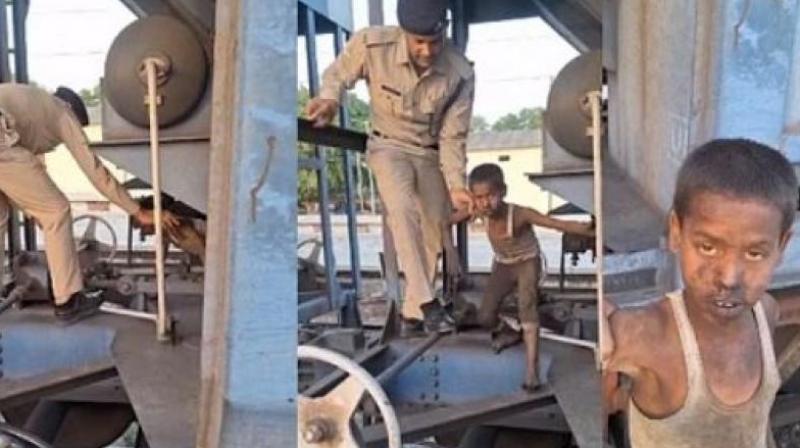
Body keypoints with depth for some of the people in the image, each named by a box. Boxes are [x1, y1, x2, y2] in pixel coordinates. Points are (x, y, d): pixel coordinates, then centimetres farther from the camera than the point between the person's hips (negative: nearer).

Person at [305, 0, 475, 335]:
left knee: (433, 233, 3)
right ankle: (426, 301, -26)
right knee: (402, 207, -29)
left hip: (430, 153, 3)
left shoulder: (460, 74, -22)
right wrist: (330, 98, -26)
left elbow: (452, 137, -13)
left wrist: (456, 185, -20)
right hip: (388, 146, -2)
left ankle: (413, 312, 18)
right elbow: (339, 72, -5)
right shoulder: (372, 44, -25)